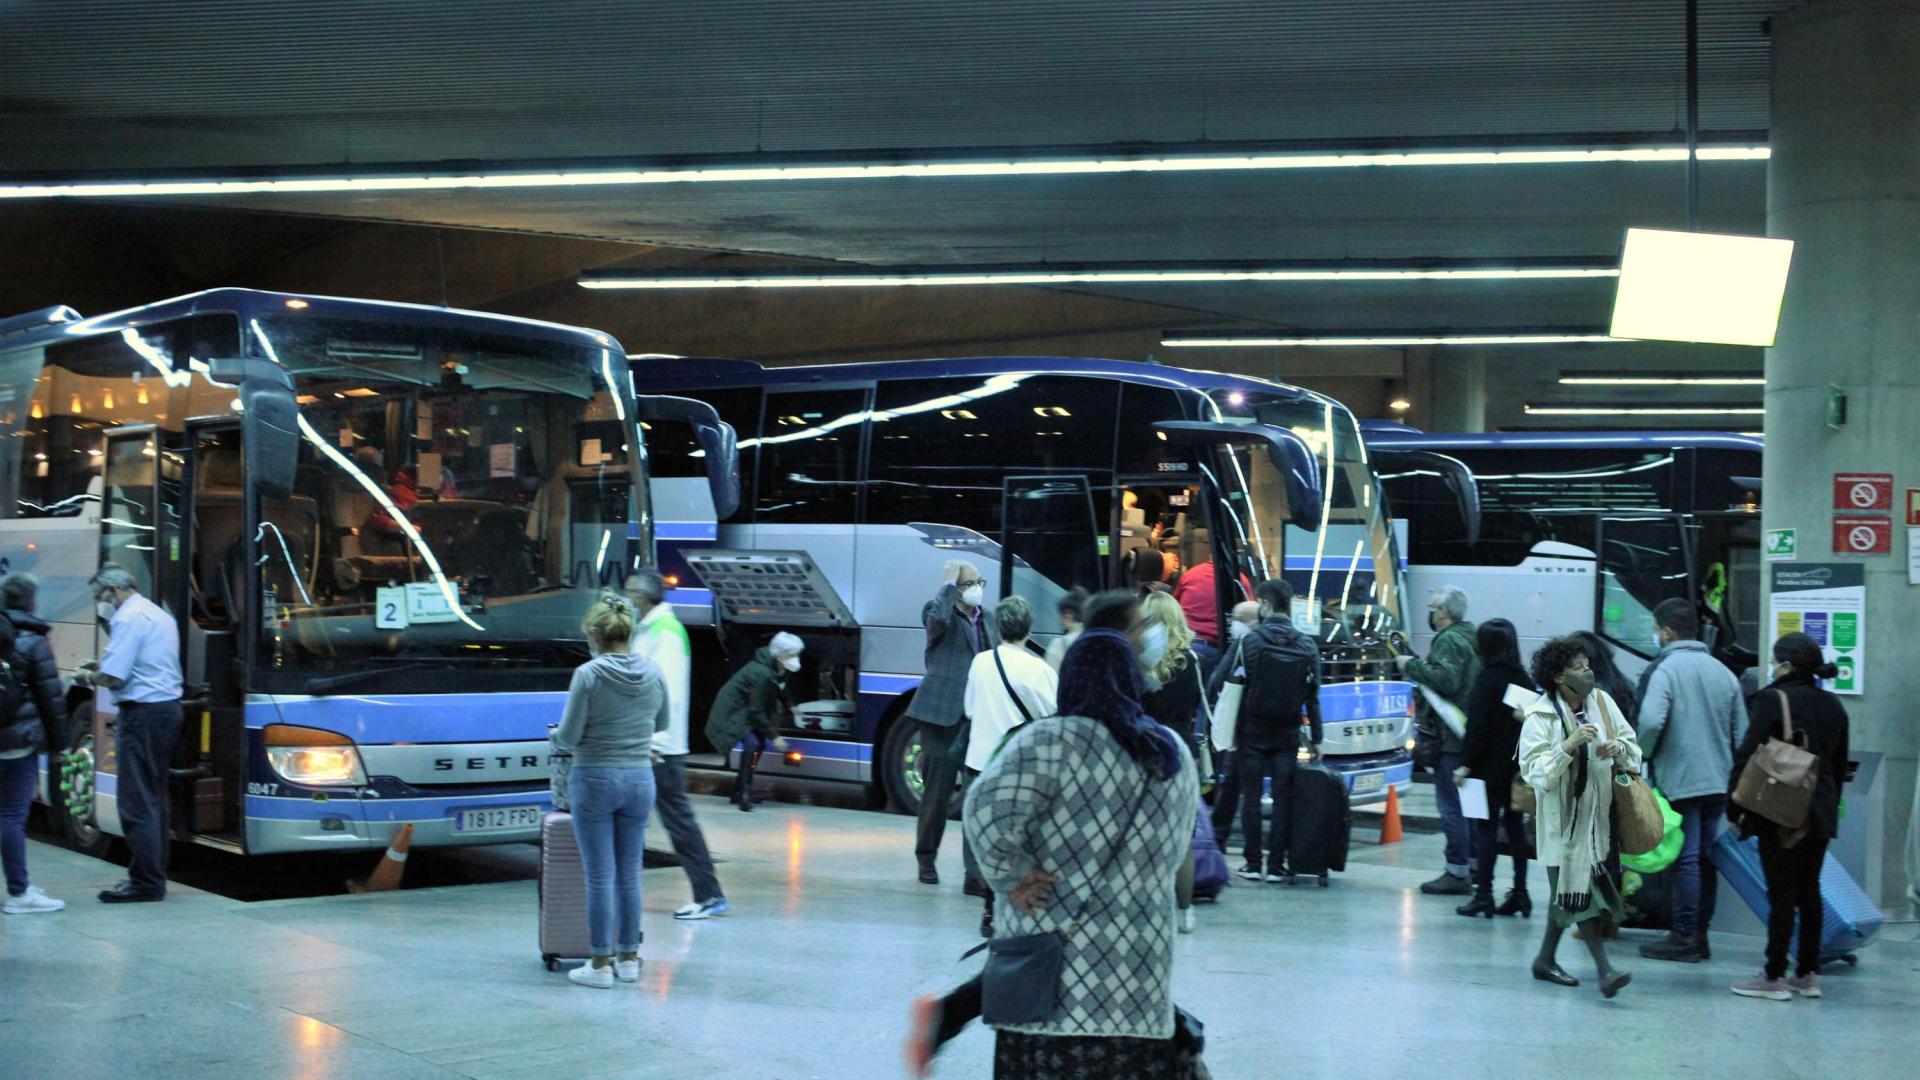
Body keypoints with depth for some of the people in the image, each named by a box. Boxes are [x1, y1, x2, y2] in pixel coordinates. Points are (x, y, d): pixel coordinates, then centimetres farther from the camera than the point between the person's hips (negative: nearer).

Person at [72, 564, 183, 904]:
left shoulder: (129, 619, -13)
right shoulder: (160, 616, 18)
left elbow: (113, 676, -18)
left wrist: (88, 676, 2)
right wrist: (103, 665, 20)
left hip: (143, 713, -10)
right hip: (167, 707, 10)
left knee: (137, 802, -6)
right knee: (154, 797, 14)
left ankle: (145, 882, -5)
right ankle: (154, 874, 18)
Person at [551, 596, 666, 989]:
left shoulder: (588, 675, -14)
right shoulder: (653, 674, 1)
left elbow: (568, 736, -12)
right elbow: (662, 723, 16)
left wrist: (557, 736, 10)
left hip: (595, 780, -4)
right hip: (640, 779, 4)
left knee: (600, 876, 1)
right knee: (629, 874, 13)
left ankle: (601, 966, 6)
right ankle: (628, 959, 19)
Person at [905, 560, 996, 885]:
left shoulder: (987, 621, 17)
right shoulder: (940, 613, -3)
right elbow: (938, 618, -29)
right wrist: (949, 585, -17)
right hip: (942, 714, -5)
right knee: (938, 791, -1)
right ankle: (926, 859, 14)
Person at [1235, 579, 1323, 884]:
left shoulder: (1250, 642, -9)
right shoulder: (1307, 647, 1)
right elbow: (1312, 697, 4)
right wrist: (1315, 738, 10)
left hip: (1252, 733, -2)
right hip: (1286, 735, 2)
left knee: (1251, 796, 5)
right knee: (1283, 799, 6)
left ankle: (1253, 864, 7)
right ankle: (1276, 865, 6)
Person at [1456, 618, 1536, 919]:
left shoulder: (1488, 678, -12)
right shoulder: (1523, 678, 7)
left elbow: (1478, 725, -16)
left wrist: (1466, 764, -13)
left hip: (1491, 767, -7)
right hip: (1520, 767, 7)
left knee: (1486, 829, -2)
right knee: (1516, 827, 11)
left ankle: (1483, 894, -2)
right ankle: (1519, 892, 14)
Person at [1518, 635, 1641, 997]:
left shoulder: (1601, 702, 4)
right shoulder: (1541, 716, -11)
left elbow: (1633, 745, 11)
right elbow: (1534, 771, -17)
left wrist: (1618, 747, -12)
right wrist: (1569, 745, -28)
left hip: (1596, 814, 6)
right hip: (1564, 818, -6)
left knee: (1568, 893, 14)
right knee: (1580, 893, -9)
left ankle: (1546, 959, 29)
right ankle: (1605, 970, -9)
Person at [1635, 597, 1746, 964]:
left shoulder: (1667, 669, -11)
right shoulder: (1722, 671, 10)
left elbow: (1651, 721, -24)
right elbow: (1741, 731, 13)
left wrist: (1643, 755, -7)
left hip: (1679, 779, -6)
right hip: (1718, 781, 7)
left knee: (1685, 859, -3)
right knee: (1705, 858, 13)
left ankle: (1685, 938, 1)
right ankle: (1700, 934, 18)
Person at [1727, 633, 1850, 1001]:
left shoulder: (1774, 699, -11)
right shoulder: (1833, 706, 9)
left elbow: (1747, 756, -13)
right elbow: (1840, 765, 16)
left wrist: (1735, 807, -6)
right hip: (1820, 812, 6)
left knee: (1781, 894, -3)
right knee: (1809, 891, 13)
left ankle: (1774, 977, 1)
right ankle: (1808, 974, 18)